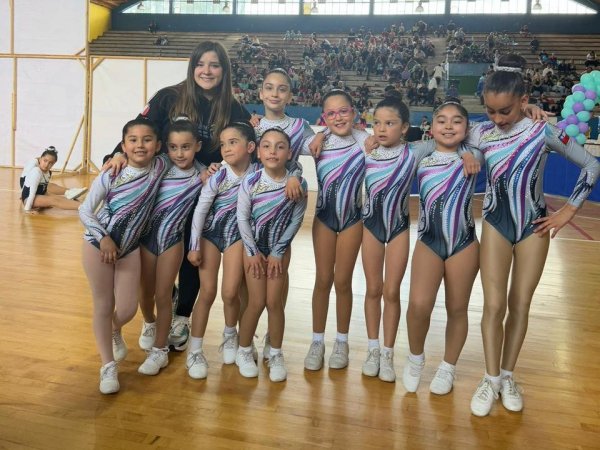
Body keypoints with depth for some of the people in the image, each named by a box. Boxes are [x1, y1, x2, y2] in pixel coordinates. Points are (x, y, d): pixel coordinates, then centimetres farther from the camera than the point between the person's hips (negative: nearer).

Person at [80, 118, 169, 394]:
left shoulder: (162, 167, -11)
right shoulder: (110, 176, -18)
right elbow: (85, 210, -12)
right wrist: (104, 237, -20)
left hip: (130, 246, 3)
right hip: (99, 243, -2)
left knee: (127, 309, 5)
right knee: (103, 306, 7)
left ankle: (115, 332, 43)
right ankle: (108, 365, 23)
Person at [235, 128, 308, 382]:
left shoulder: (298, 184, -17)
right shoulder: (250, 182, -18)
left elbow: (296, 220, -10)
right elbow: (242, 219, -10)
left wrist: (278, 252, -8)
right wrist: (253, 252, -8)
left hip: (281, 249, 1)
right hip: (253, 247, 0)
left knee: (274, 302, 2)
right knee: (257, 302, 0)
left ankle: (276, 355, 20)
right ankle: (244, 351, 22)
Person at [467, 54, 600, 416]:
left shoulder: (544, 132, -11)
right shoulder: (480, 134, -6)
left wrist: (568, 211, -6)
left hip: (533, 226, 0)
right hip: (496, 224, 1)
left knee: (520, 304, 7)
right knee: (494, 305, -2)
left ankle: (508, 376, 24)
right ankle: (491, 379, 14)